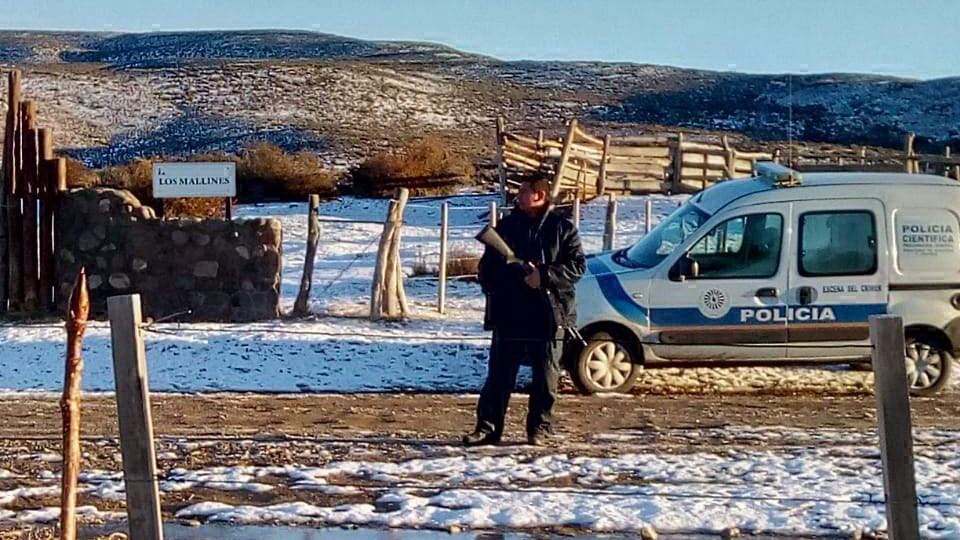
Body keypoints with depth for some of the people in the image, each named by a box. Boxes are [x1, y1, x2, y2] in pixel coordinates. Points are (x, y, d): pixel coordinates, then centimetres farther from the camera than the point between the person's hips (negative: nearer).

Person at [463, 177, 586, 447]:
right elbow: (487, 268, 15)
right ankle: (487, 428, 5)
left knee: (545, 379, 5)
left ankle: (539, 429, 14)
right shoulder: (506, 226, 11)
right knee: (498, 376, 2)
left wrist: (544, 275, -17)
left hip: (548, 315, -2)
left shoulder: (562, 228, 2)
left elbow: (577, 265, -6)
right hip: (508, 315, 2)